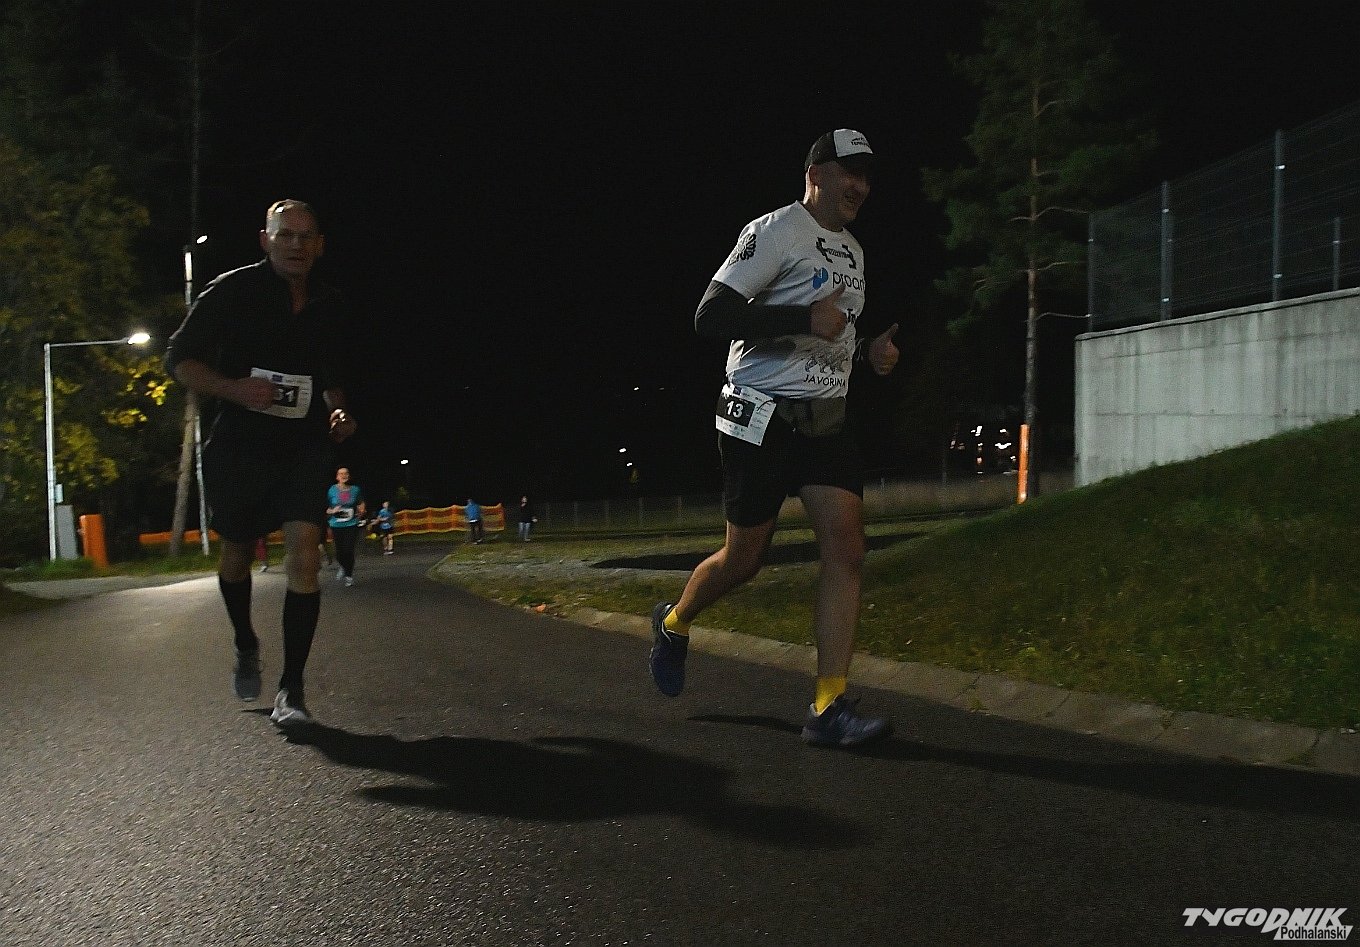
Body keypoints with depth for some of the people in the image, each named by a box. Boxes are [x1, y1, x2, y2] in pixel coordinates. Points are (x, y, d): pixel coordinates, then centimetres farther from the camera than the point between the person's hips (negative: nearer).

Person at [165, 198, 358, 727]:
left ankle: (291, 689, -11)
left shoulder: (330, 309, 6)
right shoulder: (232, 292, -7)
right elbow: (179, 360, -5)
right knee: (237, 551, 14)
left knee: (304, 555, -15)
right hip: (239, 445, -1)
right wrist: (233, 389, -22)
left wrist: (339, 413, 2)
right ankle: (245, 645, 43)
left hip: (304, 447, 1)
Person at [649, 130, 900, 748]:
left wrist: (867, 352, 10)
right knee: (743, 558, 3)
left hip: (825, 419, 7)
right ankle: (673, 623, 35)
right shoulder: (774, 232, -10)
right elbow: (710, 317, -18)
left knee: (846, 548, -9)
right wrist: (804, 320, -25)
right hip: (763, 416, -7)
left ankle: (828, 710, -9)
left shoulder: (852, 252, 17)